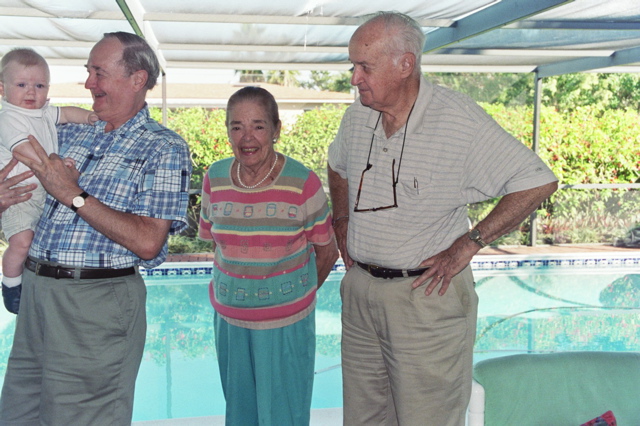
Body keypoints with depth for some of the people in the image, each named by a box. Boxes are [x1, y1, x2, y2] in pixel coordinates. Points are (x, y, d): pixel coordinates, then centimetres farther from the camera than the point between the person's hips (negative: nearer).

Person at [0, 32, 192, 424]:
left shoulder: (164, 148, -8)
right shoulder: (72, 133, 11)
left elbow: (147, 243, -18)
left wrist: (74, 195, -16)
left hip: (98, 303, -7)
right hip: (36, 289, 7)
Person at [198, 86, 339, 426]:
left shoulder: (302, 183, -13)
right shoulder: (215, 180, -4)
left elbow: (327, 251, -1)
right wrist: (236, 291, 8)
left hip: (286, 324, -3)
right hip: (229, 319, 3)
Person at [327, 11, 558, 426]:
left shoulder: (460, 119, -17)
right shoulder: (357, 116, 3)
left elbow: (540, 181, -15)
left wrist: (469, 243, -15)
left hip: (427, 295, -6)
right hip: (359, 289, 6)